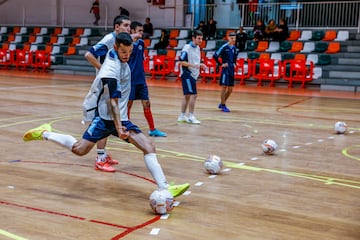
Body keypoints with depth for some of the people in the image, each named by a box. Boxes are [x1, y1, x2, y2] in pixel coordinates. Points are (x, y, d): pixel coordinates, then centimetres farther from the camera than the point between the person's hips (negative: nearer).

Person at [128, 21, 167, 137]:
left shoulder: (141, 43, 10)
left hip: (141, 79, 6)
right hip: (130, 79, -6)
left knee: (146, 104, 6)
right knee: (128, 103, 2)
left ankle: (152, 129, 11)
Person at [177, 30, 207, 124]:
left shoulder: (197, 48, 12)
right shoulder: (187, 48, -14)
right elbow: (182, 61, -18)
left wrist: (200, 65, 7)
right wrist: (193, 65, -27)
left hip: (193, 74, 9)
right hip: (187, 74, -9)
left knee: (187, 95, 13)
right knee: (193, 95, -12)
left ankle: (182, 116, 21)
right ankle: (191, 117, -5)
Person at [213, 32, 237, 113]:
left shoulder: (234, 48, 10)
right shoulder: (224, 47, -10)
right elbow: (215, 56, -15)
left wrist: (234, 63, 15)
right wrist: (221, 64, -12)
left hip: (231, 70, 7)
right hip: (225, 69, -7)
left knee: (230, 89, 8)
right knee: (224, 87, -6)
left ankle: (222, 104, 22)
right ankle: (223, 106, 4)